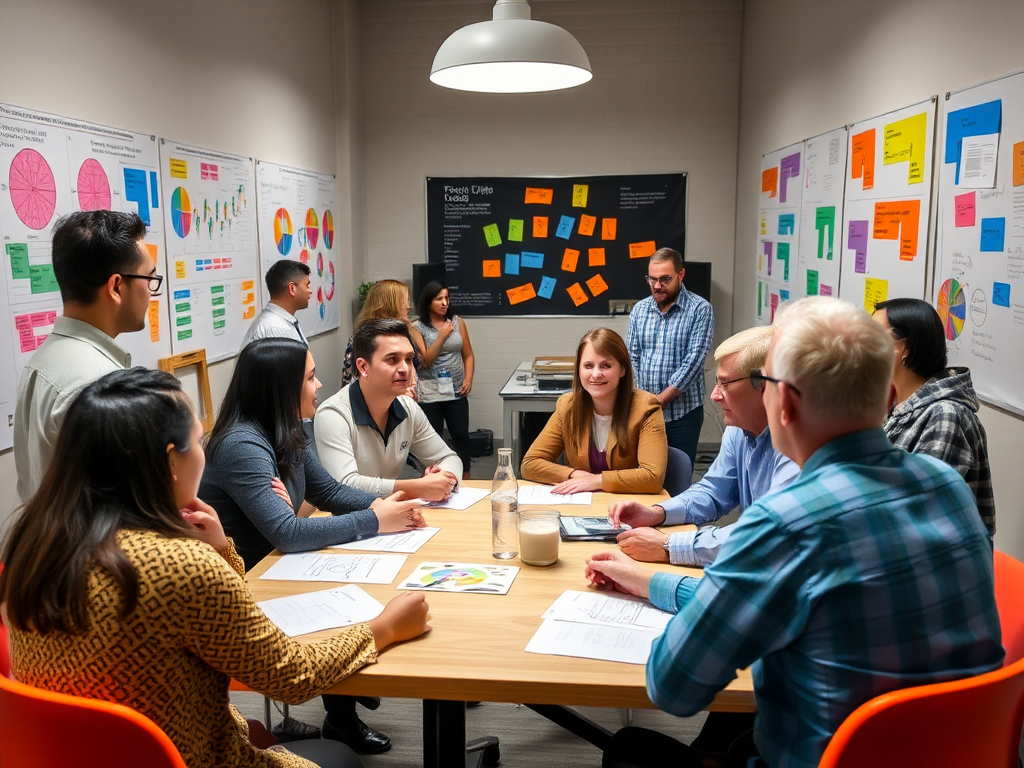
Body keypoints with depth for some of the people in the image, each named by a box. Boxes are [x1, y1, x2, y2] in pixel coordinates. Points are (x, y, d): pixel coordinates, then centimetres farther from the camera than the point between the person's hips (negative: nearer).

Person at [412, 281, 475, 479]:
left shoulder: (458, 322, 6)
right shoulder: (417, 328, -2)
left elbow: (468, 355, 10)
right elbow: (424, 361, -10)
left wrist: (468, 379, -4)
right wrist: (442, 336, -16)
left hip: (457, 392, 3)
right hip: (430, 394, -2)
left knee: (461, 437, 5)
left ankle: (466, 481, 19)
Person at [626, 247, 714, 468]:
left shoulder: (700, 309, -6)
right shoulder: (639, 309, 7)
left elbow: (694, 360, -13)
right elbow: (631, 358, 6)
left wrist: (661, 399, -13)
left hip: (683, 412, -3)